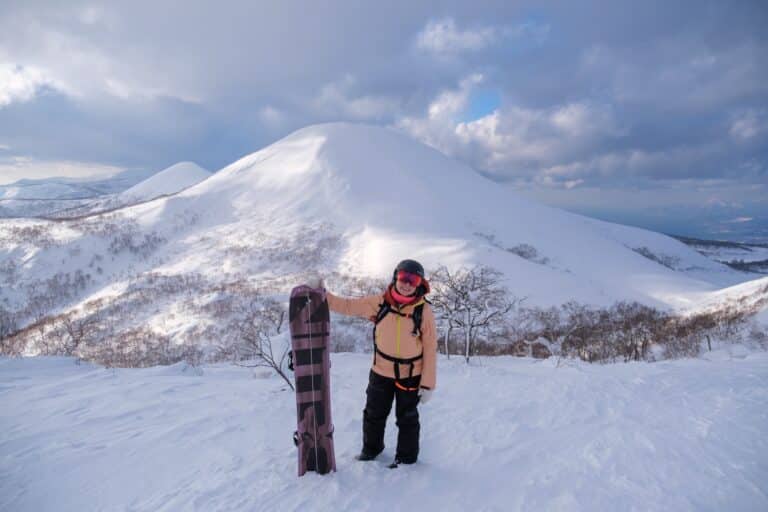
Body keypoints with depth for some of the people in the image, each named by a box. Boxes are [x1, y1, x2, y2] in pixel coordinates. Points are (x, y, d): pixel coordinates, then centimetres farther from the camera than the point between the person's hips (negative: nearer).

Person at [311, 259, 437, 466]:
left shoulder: (423, 311, -19)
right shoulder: (379, 302, -12)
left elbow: (430, 349, -15)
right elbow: (349, 306, -2)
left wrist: (428, 384, -14)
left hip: (410, 376, -3)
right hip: (380, 372, 3)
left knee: (407, 418, 16)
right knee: (374, 414, 21)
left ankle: (406, 457, 36)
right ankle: (371, 448, 45)